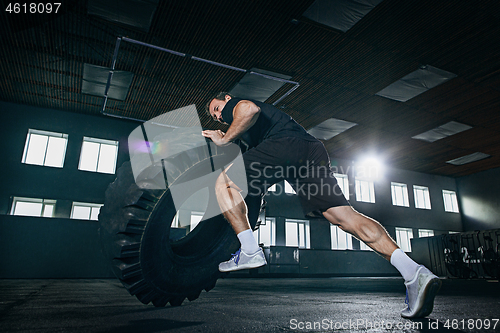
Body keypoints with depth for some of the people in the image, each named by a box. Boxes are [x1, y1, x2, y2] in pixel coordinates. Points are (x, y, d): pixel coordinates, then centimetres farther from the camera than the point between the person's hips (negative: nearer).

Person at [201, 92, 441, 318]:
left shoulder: (234, 105, 20)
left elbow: (251, 109, -8)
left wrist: (224, 139, 3)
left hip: (284, 143, -8)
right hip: (313, 150, 8)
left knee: (224, 183, 6)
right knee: (343, 215, -4)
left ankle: (250, 251, -6)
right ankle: (413, 272, -16)